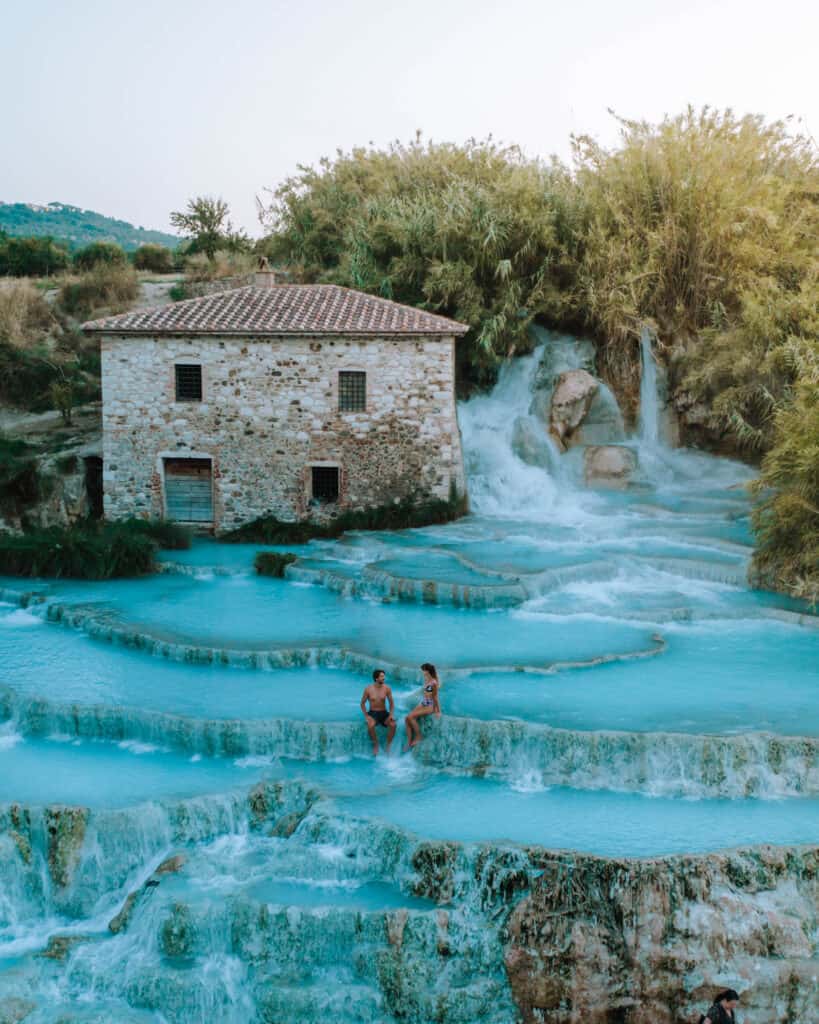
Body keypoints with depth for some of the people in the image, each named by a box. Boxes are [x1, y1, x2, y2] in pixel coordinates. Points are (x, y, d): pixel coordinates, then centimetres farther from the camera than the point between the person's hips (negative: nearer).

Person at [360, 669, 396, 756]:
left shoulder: (387, 688, -4)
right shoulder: (368, 689, -7)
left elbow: (391, 702, 5)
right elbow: (363, 703, 2)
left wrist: (391, 714, -9)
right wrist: (366, 716, -10)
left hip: (384, 713, 2)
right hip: (372, 713, -2)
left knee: (393, 724, -29)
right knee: (371, 725, -36)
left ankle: (388, 746, -11)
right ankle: (375, 745, -14)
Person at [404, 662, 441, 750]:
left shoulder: (433, 683, -17)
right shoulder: (426, 679, 7)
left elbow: (435, 697, -13)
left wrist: (438, 711, -8)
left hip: (430, 705, -8)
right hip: (423, 704, 8)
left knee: (411, 717, -23)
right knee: (407, 718, -9)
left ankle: (418, 737, -8)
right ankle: (409, 742, -9)